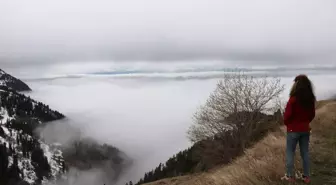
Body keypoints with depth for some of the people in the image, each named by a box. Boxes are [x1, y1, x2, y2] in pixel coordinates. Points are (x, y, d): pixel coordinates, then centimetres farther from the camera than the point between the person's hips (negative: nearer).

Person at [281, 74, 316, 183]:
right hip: (305, 130, 5)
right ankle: (306, 176, 21)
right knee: (305, 153, 13)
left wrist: (286, 123, 5)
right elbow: (312, 114, 9)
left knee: (290, 153, 7)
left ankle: (290, 176, 12)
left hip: (293, 130, -5)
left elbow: (287, 115, -15)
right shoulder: (311, 99, -2)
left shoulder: (293, 99, -20)